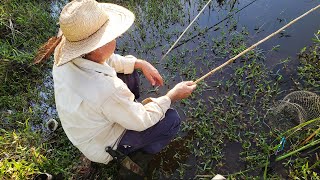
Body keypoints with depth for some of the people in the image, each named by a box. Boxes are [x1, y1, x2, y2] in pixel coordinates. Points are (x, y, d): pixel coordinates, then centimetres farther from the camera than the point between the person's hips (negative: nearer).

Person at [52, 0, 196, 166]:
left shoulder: (63, 54, -20)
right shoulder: (108, 91, -43)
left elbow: (104, 59, 0)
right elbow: (141, 122, -25)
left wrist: (141, 64, -5)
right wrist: (172, 96, -14)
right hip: (102, 147, -7)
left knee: (129, 71, 10)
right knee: (171, 119, -6)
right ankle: (139, 151, 18)